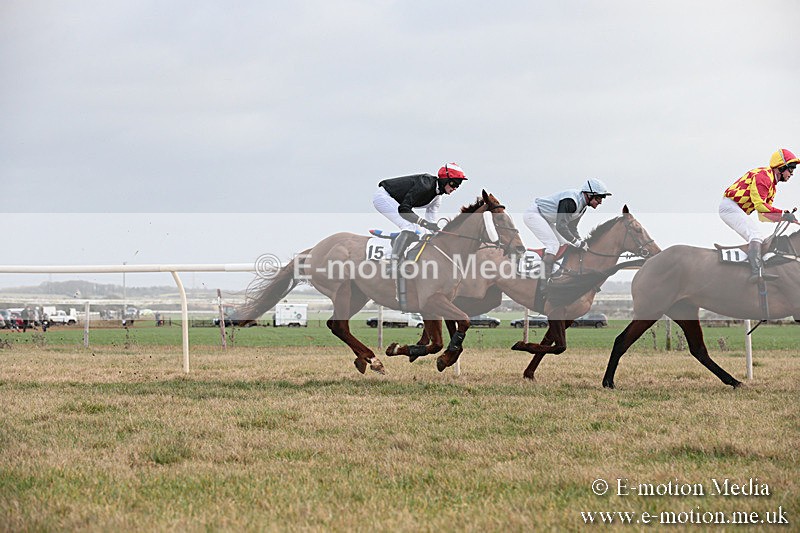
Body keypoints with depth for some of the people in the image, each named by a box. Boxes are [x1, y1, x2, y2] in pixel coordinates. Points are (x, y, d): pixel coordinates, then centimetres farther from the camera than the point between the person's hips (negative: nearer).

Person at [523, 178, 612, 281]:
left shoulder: (582, 206, 3)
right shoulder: (570, 201, -30)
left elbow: (572, 228, 12)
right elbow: (560, 226, -34)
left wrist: (582, 243, -2)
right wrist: (578, 243, -28)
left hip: (544, 218, 11)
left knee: (565, 244, 8)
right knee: (553, 245, -20)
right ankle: (543, 282, -25)